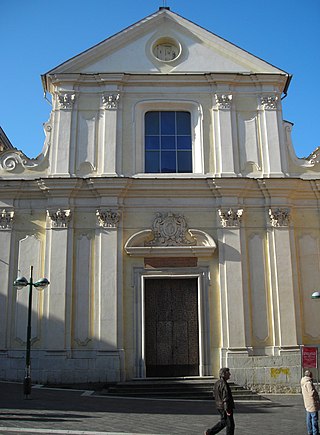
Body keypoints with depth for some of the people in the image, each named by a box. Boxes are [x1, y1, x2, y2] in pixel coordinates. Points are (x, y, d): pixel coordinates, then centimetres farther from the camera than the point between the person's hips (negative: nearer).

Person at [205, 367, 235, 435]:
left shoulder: (217, 383, 9)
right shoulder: (224, 384, -21)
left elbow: (214, 395, 18)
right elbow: (225, 397, -23)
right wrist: (227, 409, -23)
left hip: (219, 406, 10)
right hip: (224, 407, -10)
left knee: (223, 422, 21)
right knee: (230, 424, 2)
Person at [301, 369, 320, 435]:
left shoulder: (303, 383, 12)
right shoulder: (308, 383, -20)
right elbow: (312, 393, -24)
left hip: (307, 405, 10)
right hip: (312, 403, -10)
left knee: (309, 418, 15)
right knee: (314, 418, -3)